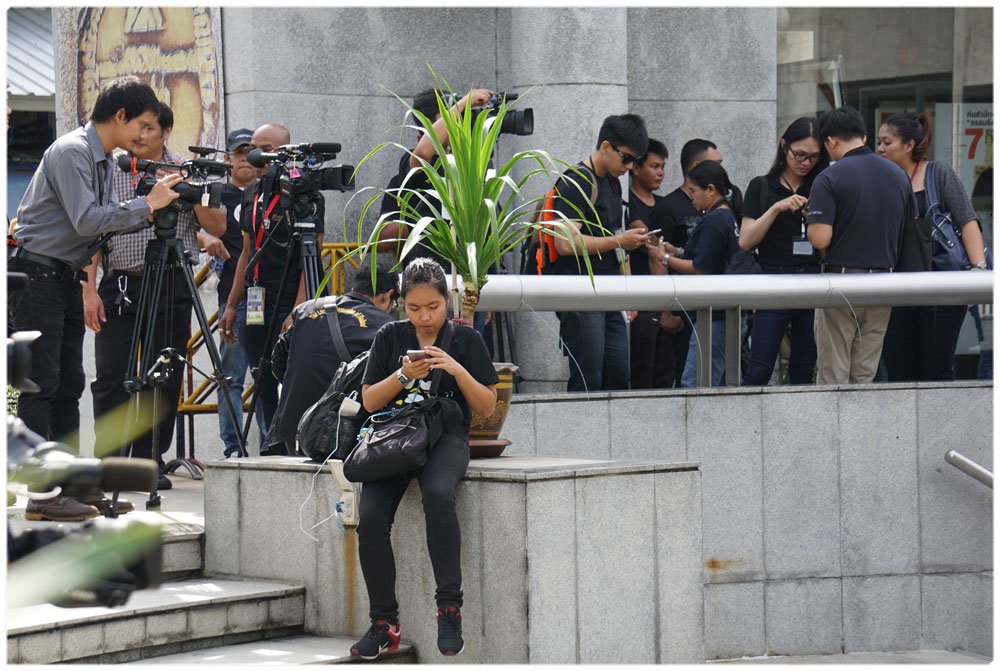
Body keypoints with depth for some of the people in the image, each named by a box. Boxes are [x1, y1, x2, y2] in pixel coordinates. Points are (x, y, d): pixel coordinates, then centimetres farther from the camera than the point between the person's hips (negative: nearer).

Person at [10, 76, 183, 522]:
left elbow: (103, 226, 15)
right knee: (40, 385, -9)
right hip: (36, 278, -10)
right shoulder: (71, 152, -15)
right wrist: (148, 204, -18)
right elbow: (87, 220, -23)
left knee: (68, 385, 9)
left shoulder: (106, 162, 14)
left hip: (66, 279, 10)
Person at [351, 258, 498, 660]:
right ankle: (384, 623, -12)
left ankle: (449, 607, -31)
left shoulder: (465, 340, 10)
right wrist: (404, 375, -6)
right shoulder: (390, 337, 14)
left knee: (437, 493, -37)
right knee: (371, 518, -24)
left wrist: (457, 370, -9)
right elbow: (369, 401, 10)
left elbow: (487, 407, 6)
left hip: (446, 435, -2)